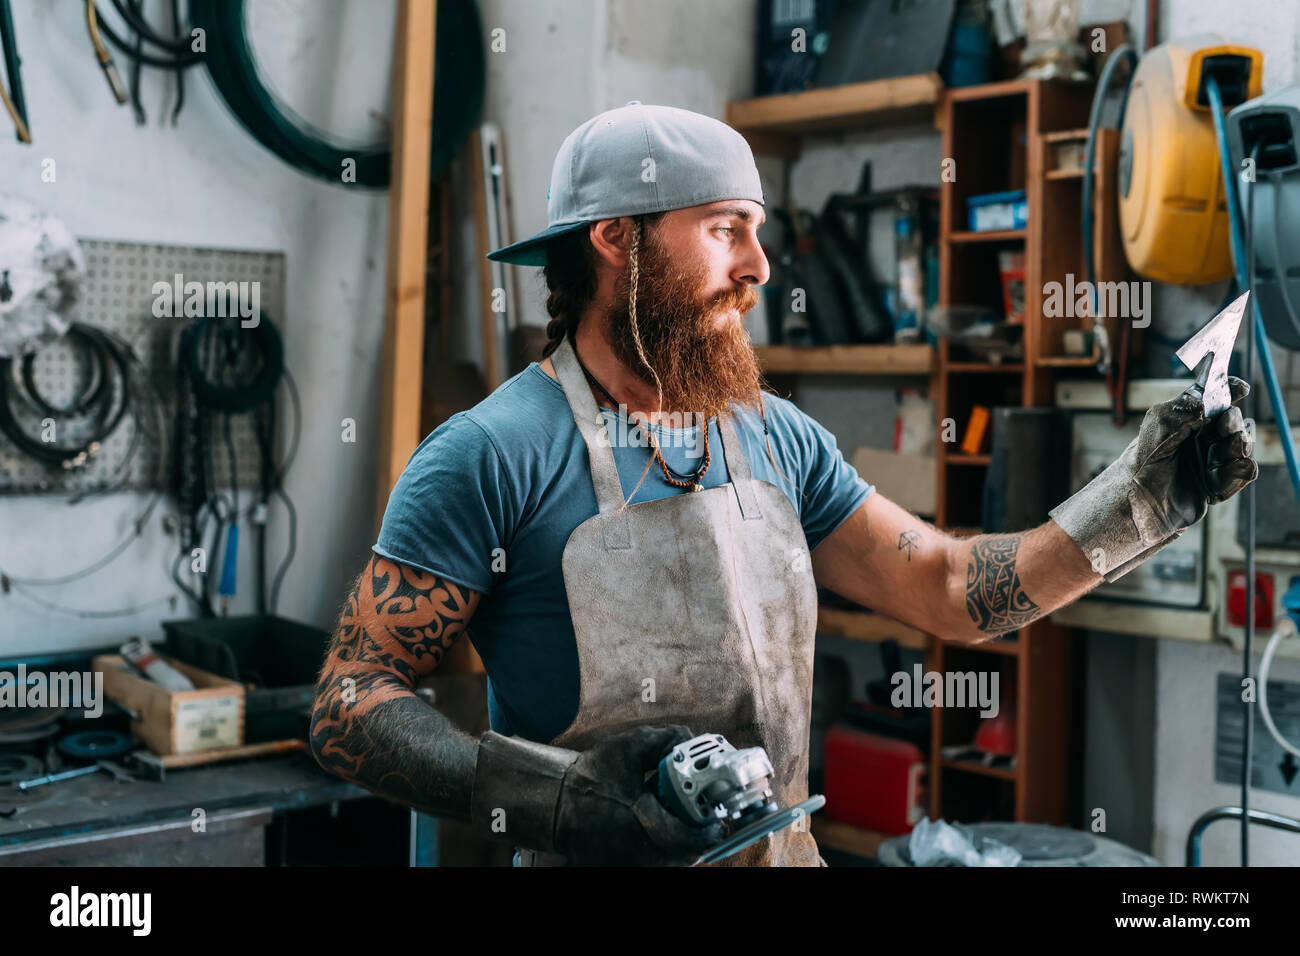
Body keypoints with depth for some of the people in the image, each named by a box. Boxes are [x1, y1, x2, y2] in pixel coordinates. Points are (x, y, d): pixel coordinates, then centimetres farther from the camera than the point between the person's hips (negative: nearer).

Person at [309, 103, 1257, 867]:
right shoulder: (494, 455, -14)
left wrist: (1136, 500, -4)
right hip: (598, 858, -5)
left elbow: (954, 589, 7)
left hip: (783, 849, 6)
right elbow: (350, 705, -14)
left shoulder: (780, 438, 4)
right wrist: (549, 799, -27)